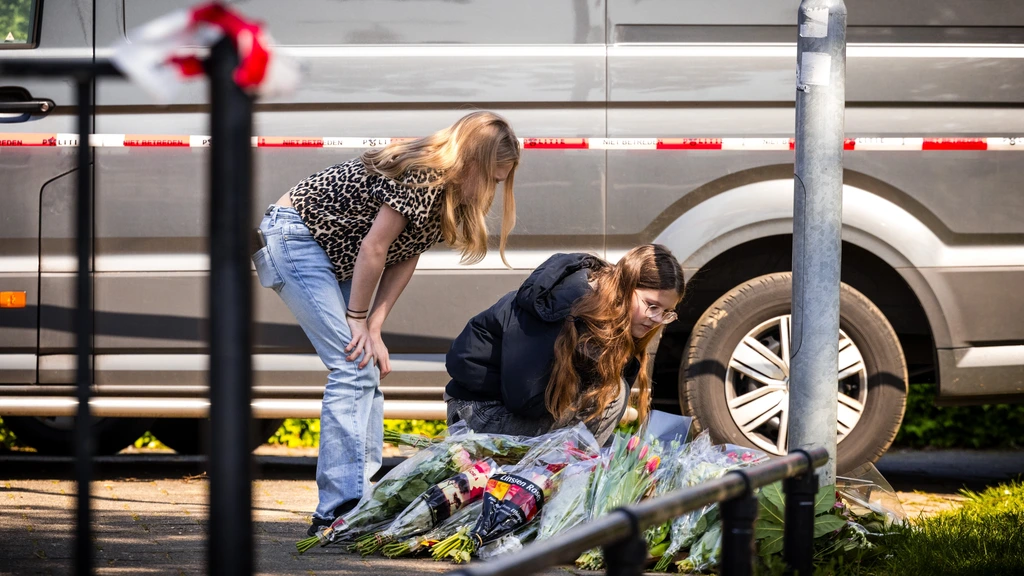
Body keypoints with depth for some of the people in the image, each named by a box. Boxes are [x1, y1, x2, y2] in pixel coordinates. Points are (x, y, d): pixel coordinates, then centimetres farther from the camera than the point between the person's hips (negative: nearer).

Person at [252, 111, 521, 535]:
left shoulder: (448, 193, 4)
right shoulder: (419, 177, -25)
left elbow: (404, 259, 3)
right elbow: (374, 248, -22)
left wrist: (373, 328, -6)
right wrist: (358, 321, -12)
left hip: (334, 256, 10)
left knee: (368, 371, 6)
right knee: (352, 368, -17)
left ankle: (365, 492, 8)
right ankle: (338, 509, -22)